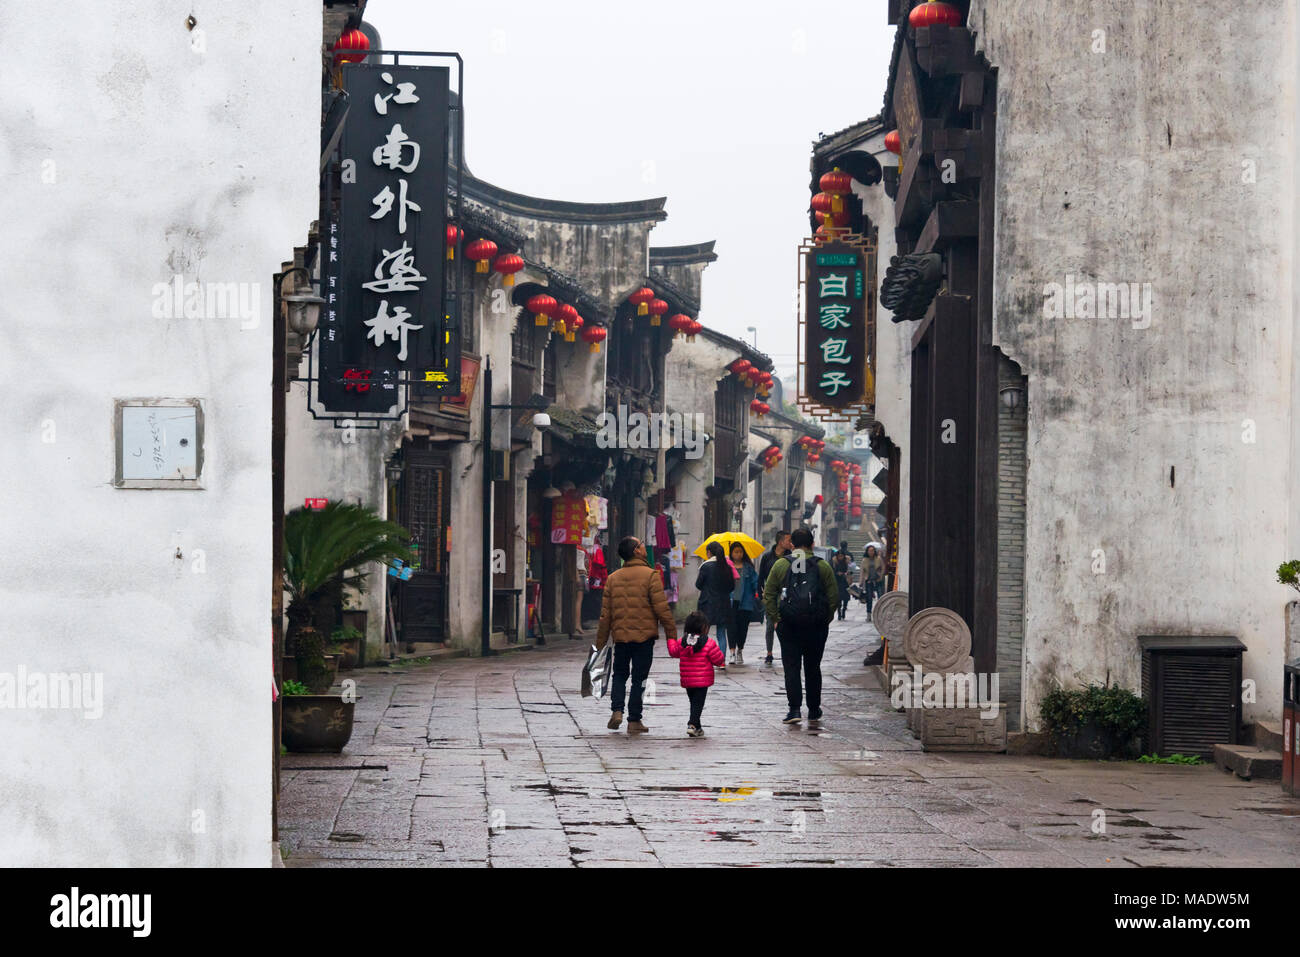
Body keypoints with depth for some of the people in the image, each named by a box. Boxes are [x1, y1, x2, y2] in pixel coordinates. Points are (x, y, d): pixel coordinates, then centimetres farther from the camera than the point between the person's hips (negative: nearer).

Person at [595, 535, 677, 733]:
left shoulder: (613, 578, 5)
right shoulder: (650, 575, -8)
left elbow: (605, 613, 7)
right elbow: (662, 608, -12)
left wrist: (600, 641, 14)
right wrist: (671, 632, -3)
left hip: (621, 637, 3)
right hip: (644, 636, -3)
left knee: (619, 675, 17)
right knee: (639, 679, 4)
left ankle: (616, 711, -1)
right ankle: (634, 721, 6)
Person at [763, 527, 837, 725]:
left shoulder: (781, 565, 2)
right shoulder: (823, 566, 2)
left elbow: (768, 596, 1)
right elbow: (834, 597, 0)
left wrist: (776, 619, 5)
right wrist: (826, 620, 9)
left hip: (788, 625, -1)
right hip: (816, 626, 1)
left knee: (791, 667, 3)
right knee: (813, 668, 12)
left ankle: (794, 709, -8)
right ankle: (814, 711, 18)